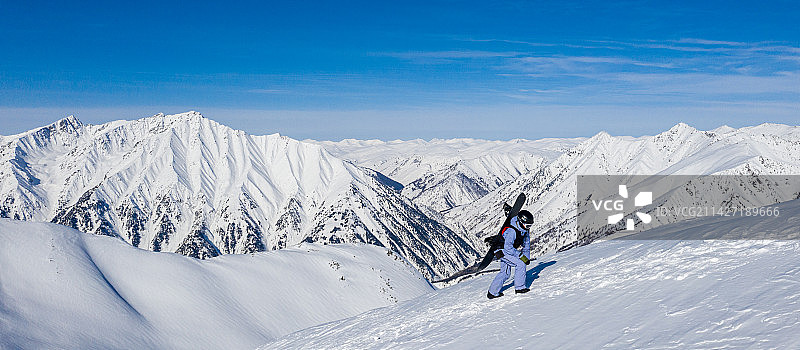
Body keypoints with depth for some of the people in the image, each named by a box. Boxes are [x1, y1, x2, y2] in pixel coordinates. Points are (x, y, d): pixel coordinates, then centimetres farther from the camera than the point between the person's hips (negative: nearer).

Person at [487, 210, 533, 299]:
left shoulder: (525, 231, -3)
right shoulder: (511, 231, -31)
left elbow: (526, 244, 6)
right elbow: (508, 247, -35)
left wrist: (527, 257, -3)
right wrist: (520, 256, -33)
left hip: (507, 251, 10)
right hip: (501, 251, -9)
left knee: (505, 273, 15)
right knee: (520, 263, -19)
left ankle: (492, 292, 24)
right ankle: (519, 287, -10)